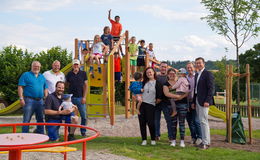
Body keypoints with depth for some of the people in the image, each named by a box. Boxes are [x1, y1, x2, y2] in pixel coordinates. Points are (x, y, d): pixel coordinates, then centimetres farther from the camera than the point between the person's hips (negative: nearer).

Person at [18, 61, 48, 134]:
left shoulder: (42, 77, 18)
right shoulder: (26, 75, 2)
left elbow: (45, 88, 20)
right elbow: (20, 87, -5)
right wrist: (21, 98, -14)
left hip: (40, 101, 5)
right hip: (29, 100, -5)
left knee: (40, 119, 12)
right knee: (26, 120, -6)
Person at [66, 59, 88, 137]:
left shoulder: (83, 73, 5)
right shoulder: (69, 74, 8)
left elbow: (85, 85, 3)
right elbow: (67, 85, 13)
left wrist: (84, 97, -4)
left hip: (80, 98, -1)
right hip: (71, 97, 1)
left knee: (84, 116, -1)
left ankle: (83, 132, 13)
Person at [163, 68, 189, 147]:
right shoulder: (166, 84, 4)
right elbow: (166, 93, -14)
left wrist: (182, 96, -16)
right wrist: (178, 96, -19)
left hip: (182, 104, 0)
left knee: (182, 122, -1)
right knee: (173, 123, 4)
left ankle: (182, 140, 4)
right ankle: (173, 140, 12)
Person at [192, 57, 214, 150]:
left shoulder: (208, 74, -7)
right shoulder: (197, 75, 18)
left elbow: (211, 88, -13)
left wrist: (207, 101, -20)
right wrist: (193, 101, 15)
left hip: (204, 101, -8)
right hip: (197, 101, 8)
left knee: (203, 121, -9)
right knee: (202, 121, 10)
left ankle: (206, 142, -4)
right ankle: (205, 141, 17)